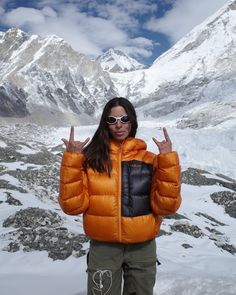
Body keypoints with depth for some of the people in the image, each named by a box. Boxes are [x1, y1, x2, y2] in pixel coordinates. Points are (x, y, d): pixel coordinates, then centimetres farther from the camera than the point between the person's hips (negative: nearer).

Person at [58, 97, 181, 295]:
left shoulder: (149, 159, -2)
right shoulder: (90, 158, -4)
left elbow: (167, 206, -10)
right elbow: (73, 205, -11)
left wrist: (167, 159, -17)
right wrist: (72, 159, -18)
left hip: (142, 248, 2)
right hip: (103, 247, -1)